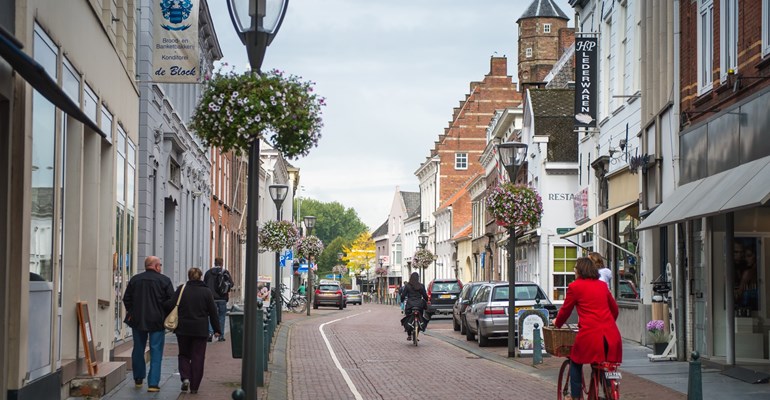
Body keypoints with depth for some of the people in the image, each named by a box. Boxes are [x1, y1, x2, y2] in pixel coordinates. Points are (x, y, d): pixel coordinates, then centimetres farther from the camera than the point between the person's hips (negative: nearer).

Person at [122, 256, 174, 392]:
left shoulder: (135, 279, 3)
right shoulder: (164, 280, -7)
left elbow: (126, 299, 7)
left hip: (137, 320, 3)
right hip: (157, 321, -3)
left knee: (138, 350, 17)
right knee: (156, 352, 1)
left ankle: (138, 379, 28)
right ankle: (153, 383, -5)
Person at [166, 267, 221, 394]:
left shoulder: (181, 289, -4)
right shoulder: (206, 291, -2)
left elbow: (170, 305, -10)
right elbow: (213, 312, 0)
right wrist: (217, 329, 6)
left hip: (183, 329, 0)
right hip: (200, 330, 0)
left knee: (184, 354, 16)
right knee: (197, 357, 6)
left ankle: (185, 377, -5)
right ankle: (194, 386, 6)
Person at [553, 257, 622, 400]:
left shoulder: (575, 286, 2)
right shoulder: (602, 285, 16)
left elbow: (565, 310, 10)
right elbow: (614, 309, 24)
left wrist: (557, 323, 29)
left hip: (589, 333, -4)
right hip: (611, 334, 4)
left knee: (575, 363, 15)